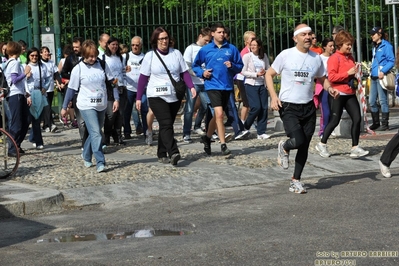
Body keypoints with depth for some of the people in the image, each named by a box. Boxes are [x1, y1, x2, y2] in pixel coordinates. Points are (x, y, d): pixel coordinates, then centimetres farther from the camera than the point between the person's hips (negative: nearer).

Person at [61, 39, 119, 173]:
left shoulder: (102, 64, 0)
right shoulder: (78, 69, -8)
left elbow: (112, 81, 5)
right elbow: (71, 89, -2)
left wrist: (116, 99, -2)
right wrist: (64, 107, 3)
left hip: (101, 105, 4)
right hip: (87, 106, -4)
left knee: (95, 132, 15)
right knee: (96, 133, -16)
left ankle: (86, 156, 35)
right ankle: (100, 162, -17)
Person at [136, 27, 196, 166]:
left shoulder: (176, 53, 6)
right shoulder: (150, 56, 0)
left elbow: (185, 72, 6)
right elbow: (143, 77, 2)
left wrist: (191, 87, -10)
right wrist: (138, 98, 0)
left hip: (174, 96, 3)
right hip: (157, 96, -3)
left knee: (166, 125, 8)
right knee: (166, 124, -16)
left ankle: (162, 155, 18)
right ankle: (173, 153, -28)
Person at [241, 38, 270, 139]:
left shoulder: (264, 56, 9)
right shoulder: (247, 56, -2)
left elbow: (269, 69, 15)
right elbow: (243, 72, -7)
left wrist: (265, 72, -8)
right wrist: (256, 74, -15)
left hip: (262, 85, 4)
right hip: (251, 85, -4)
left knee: (264, 108, -1)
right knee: (256, 107, -13)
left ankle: (261, 132, 4)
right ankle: (245, 127, 9)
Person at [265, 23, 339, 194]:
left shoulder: (316, 58, 6)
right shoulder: (286, 55, -6)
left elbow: (322, 79, 17)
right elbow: (269, 74, 1)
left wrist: (329, 88, -6)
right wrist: (273, 96, -12)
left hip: (308, 107, 4)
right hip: (288, 107, -4)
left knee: (304, 147, 6)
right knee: (298, 141, -22)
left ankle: (296, 181, 21)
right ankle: (284, 148, 15)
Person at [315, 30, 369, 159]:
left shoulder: (350, 57, 14)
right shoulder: (334, 58, -10)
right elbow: (331, 77, -18)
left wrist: (355, 73, 8)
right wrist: (348, 73, -20)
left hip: (350, 93, 7)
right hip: (338, 94, -7)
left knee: (357, 119, -4)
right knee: (335, 121, 1)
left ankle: (355, 148, 0)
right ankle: (322, 145, 18)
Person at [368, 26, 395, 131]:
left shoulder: (386, 46, -7)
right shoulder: (375, 47, 18)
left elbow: (391, 61, -12)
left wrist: (383, 71, -22)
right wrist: (372, 70, 14)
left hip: (381, 77, -9)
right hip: (374, 77, 9)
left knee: (383, 101, -4)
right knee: (372, 101, 9)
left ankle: (385, 124, 1)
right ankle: (376, 123, 19)